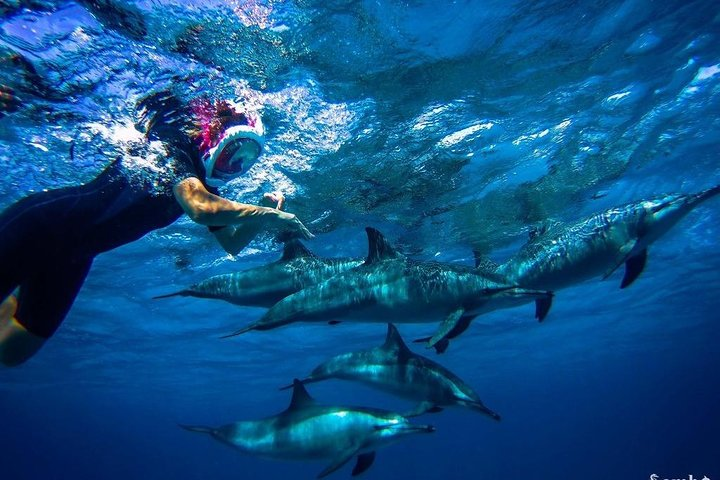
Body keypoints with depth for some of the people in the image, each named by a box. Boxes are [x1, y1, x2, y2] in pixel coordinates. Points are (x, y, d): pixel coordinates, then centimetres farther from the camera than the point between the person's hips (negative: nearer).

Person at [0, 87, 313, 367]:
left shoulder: (203, 186, 2)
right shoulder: (173, 142, -21)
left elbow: (232, 244, 6)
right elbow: (200, 209, -40)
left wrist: (263, 216, -10)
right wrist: (266, 214, -31)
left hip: (71, 255, 8)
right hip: (45, 222, -8)